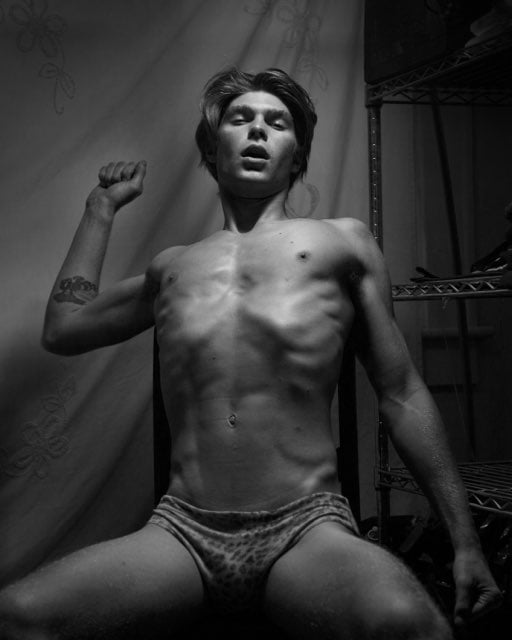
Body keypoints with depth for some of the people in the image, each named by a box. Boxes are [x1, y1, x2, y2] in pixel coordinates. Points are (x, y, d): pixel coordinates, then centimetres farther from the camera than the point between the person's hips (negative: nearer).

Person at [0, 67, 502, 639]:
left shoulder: (342, 243, 13)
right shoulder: (173, 268, 20)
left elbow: (401, 395, 11)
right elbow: (62, 327, 33)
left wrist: (465, 541, 6)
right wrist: (101, 207, 36)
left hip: (306, 529, -2)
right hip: (183, 530, 3)